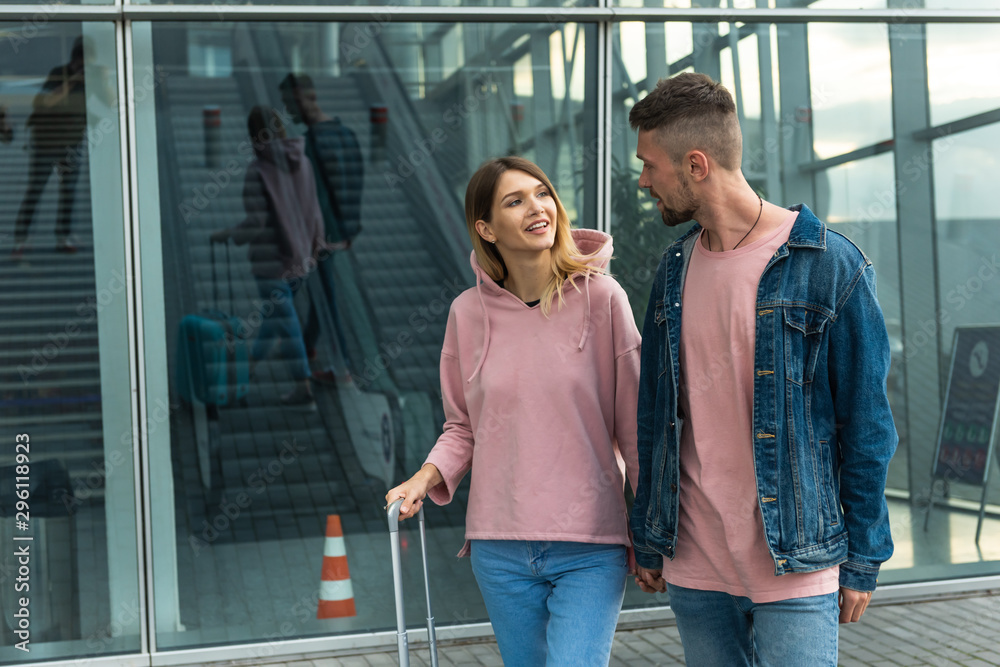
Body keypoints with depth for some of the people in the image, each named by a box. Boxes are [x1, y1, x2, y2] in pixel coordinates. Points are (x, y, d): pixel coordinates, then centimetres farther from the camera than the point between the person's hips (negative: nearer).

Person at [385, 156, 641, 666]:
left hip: (590, 549, -3)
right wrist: (426, 478, -5)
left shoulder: (600, 297, -6)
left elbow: (632, 422, -2)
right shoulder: (469, 312, 1)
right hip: (500, 550, 3)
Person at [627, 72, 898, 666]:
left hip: (796, 568, -5)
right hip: (693, 568, 5)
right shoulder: (675, 269, 7)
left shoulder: (832, 265, -10)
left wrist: (863, 561, -5)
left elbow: (867, 426, -6)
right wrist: (648, 540, 12)